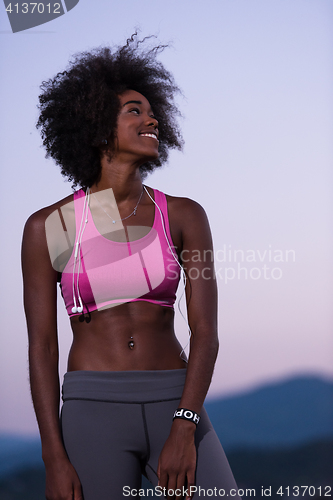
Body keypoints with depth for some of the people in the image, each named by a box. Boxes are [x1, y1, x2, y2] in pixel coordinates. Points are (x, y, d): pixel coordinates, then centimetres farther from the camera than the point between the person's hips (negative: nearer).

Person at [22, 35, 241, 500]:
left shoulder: (183, 216, 5)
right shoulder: (47, 228, 2)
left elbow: (206, 333, -2)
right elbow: (41, 347, 0)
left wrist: (183, 430, -15)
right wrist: (55, 460, -8)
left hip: (174, 408, 1)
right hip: (94, 414, -1)